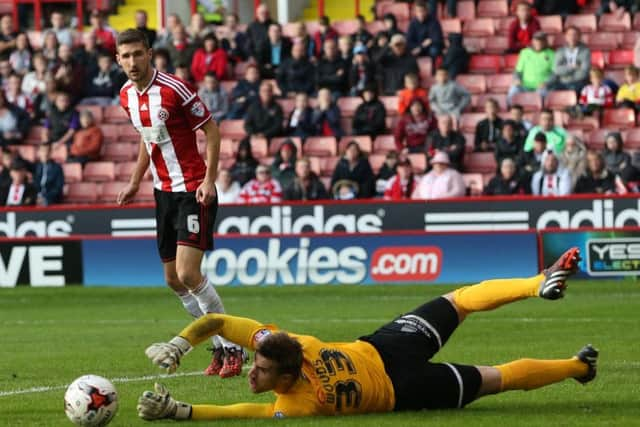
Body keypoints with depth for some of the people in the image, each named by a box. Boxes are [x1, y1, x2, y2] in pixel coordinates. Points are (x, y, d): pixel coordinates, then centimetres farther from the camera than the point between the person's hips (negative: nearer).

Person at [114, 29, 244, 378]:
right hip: (163, 192, 8)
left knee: (188, 274, -17)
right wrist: (135, 182, 21)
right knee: (173, 280, 8)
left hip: (193, 190, -8)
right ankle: (220, 348, 20)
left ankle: (233, 347, -3)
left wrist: (209, 179, -20)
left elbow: (211, 130, -12)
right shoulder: (127, 96, 6)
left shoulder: (174, 90, -17)